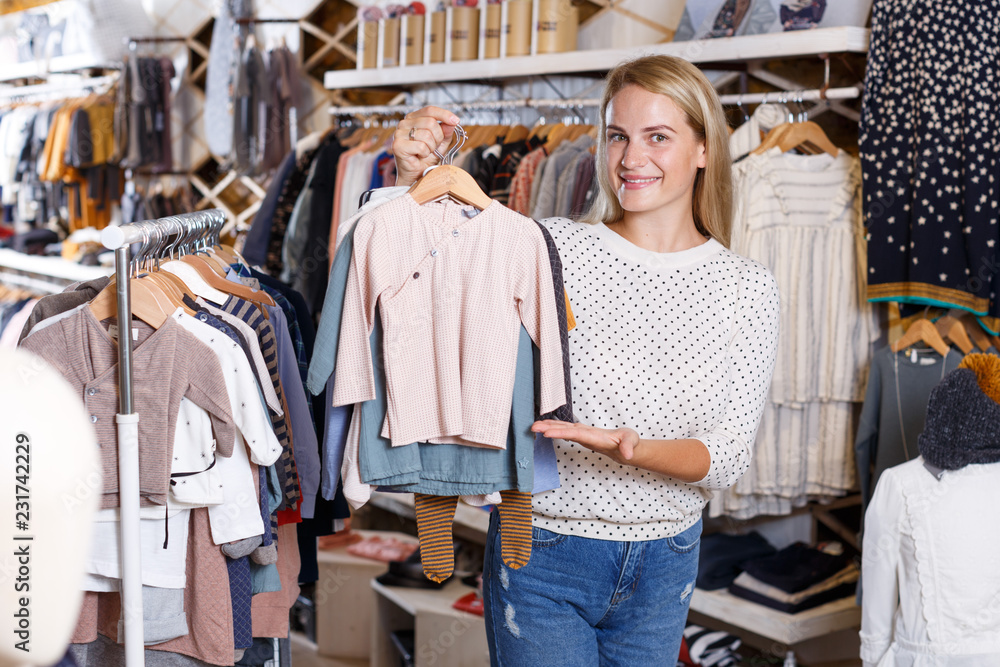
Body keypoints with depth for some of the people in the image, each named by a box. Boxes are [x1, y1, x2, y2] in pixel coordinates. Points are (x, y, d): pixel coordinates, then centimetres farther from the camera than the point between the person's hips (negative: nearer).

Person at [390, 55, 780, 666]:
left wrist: (636, 452, -27)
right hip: (543, 554, -2)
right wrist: (412, 179, -27)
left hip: (666, 564, 3)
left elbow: (731, 455, -8)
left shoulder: (749, 288, -4)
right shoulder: (553, 248, -10)